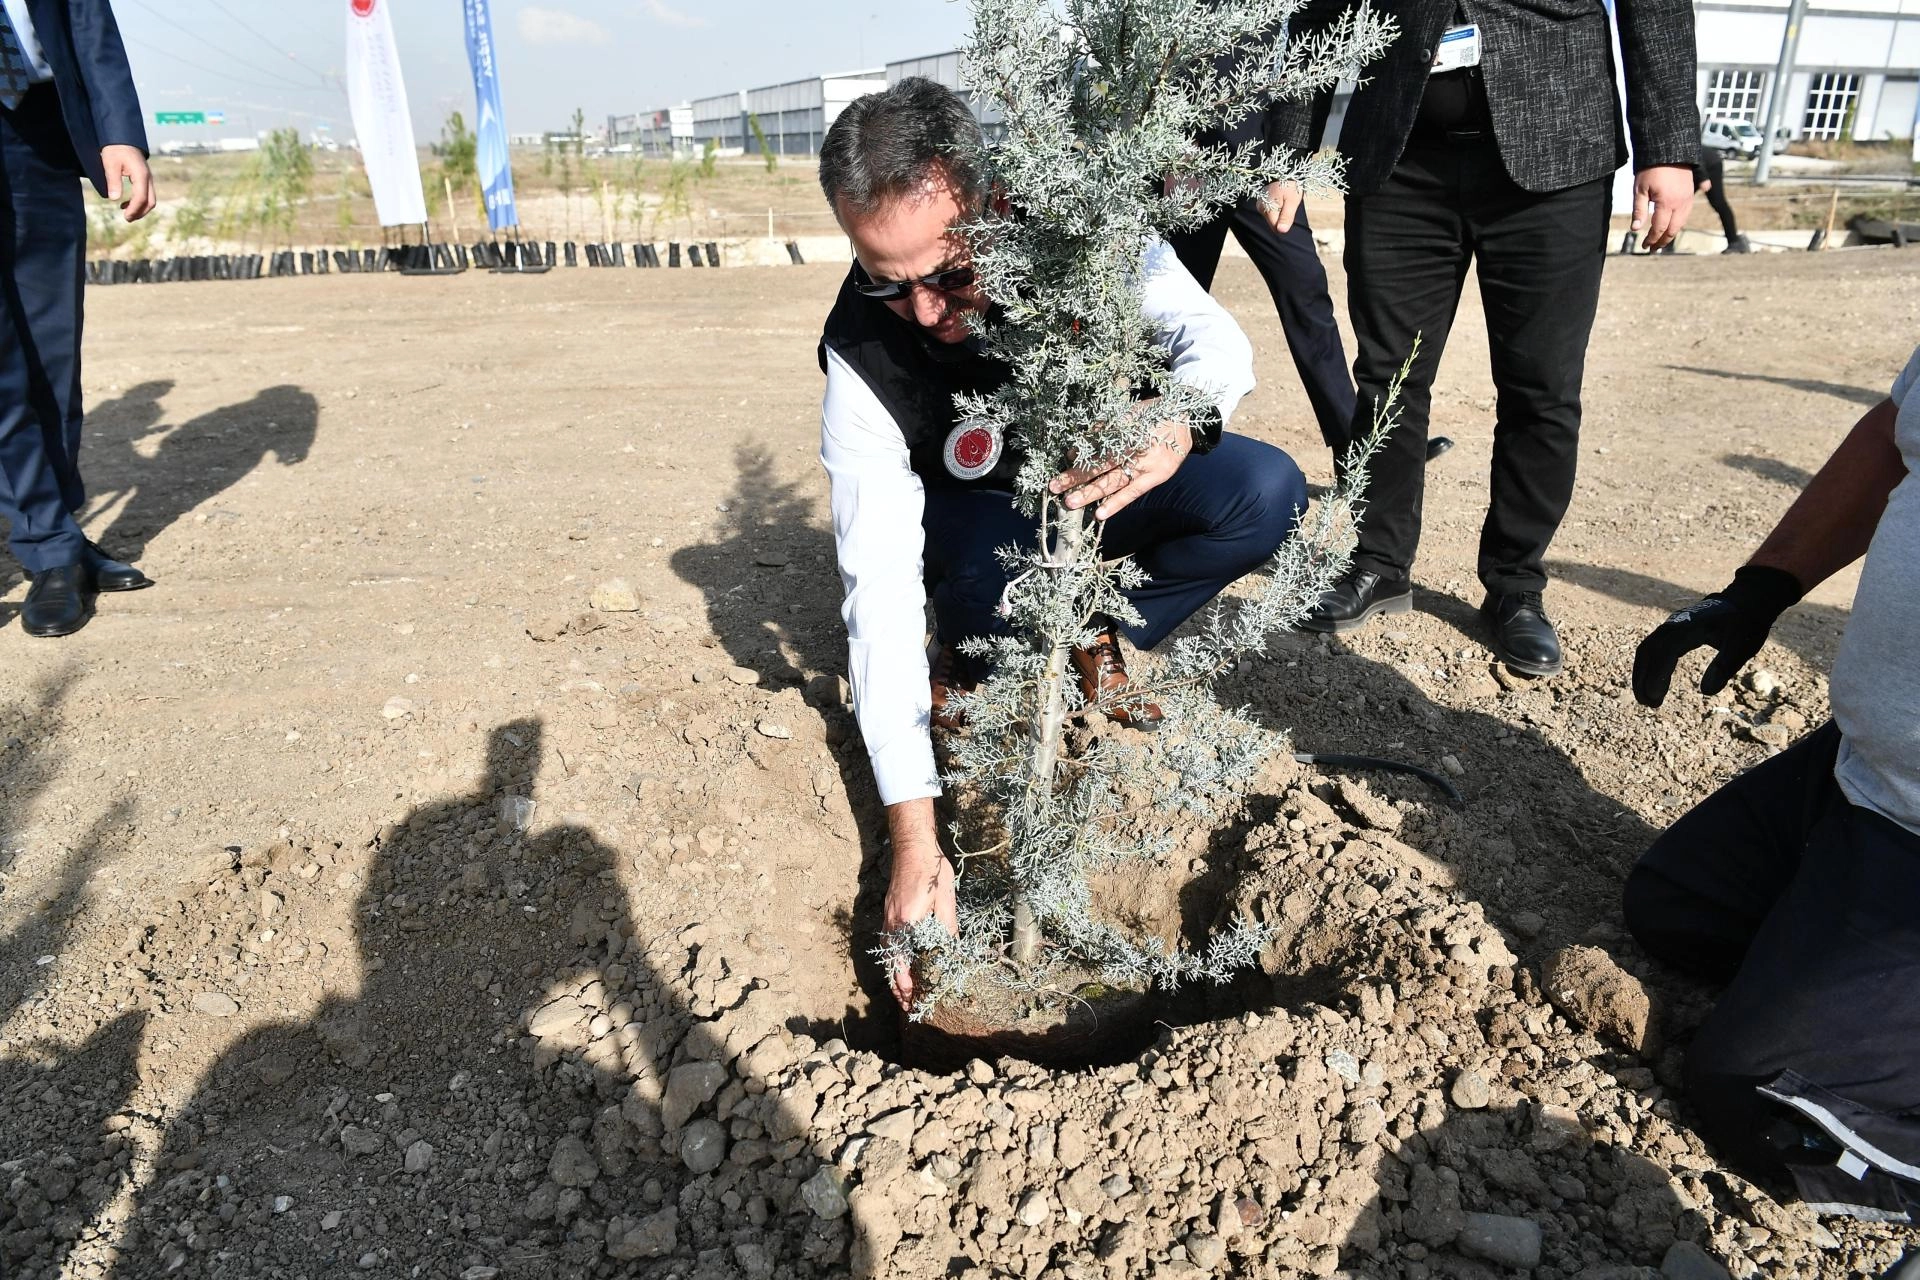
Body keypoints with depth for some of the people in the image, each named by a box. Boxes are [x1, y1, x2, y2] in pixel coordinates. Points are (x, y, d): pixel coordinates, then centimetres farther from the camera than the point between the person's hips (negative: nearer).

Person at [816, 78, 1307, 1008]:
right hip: (981, 517, -2)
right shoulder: (862, 358, -31)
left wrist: (1180, 423, -48)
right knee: (999, 579, -37)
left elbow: (1215, 335, -19)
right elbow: (880, 588, -35)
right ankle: (969, 658, 1)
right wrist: (915, 841, -39)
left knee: (1266, 492, -24)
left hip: (1109, 478, 3)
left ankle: (1097, 639, 0)